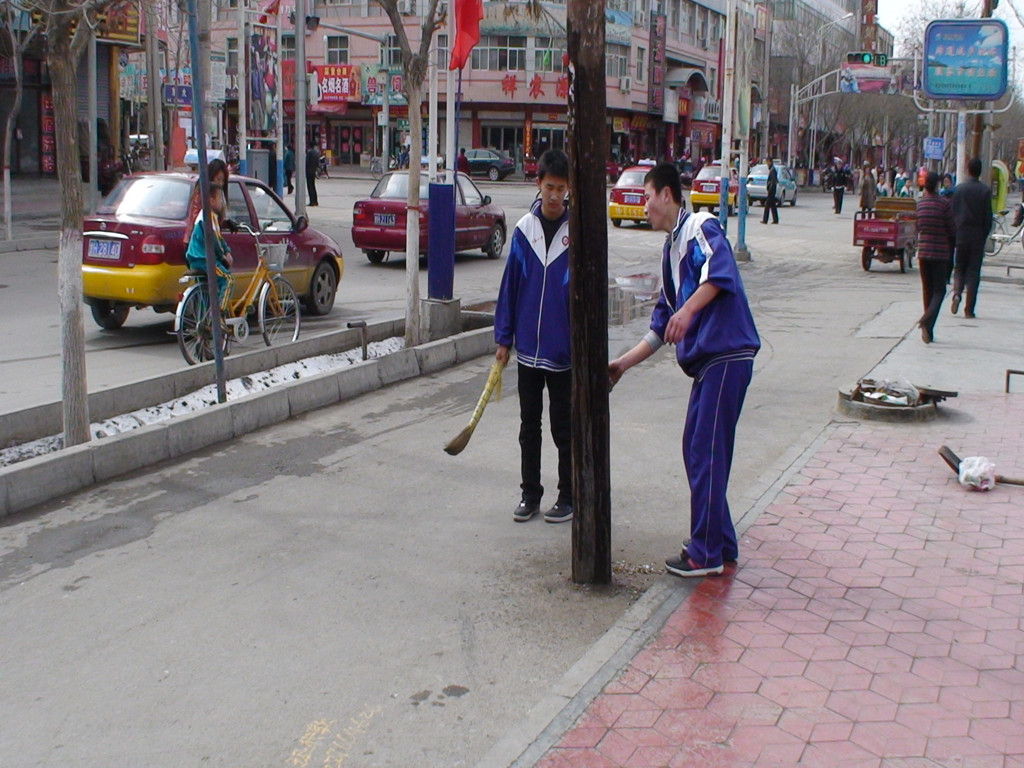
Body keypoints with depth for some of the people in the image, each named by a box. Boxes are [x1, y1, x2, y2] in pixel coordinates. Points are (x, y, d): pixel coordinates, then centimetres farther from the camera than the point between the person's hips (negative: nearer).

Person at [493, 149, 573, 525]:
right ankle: (530, 494, 25)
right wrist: (503, 338, 5)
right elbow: (510, 285, 6)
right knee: (529, 427, 13)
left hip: (564, 352, -3)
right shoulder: (524, 229, 1)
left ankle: (569, 497, 21)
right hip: (528, 349, 3)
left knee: (564, 430, 8)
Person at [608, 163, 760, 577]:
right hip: (706, 359, 10)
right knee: (697, 450, 14)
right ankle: (720, 543, 25)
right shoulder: (671, 248, 21)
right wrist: (624, 363, 22)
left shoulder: (701, 227, -6)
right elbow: (662, 325, 24)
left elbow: (720, 272, -29)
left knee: (706, 452, -6)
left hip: (727, 355, -10)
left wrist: (687, 309, -39)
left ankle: (707, 553, 2)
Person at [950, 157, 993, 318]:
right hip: (977, 236, -1)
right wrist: (984, 236, 7)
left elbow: (953, 214, 1)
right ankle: (969, 309, 1)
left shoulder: (959, 189, -1)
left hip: (961, 235, 1)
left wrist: (954, 234, 10)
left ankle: (957, 293, -12)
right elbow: (988, 218, -5)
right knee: (974, 271, 3)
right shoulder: (985, 190, -5)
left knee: (959, 267, 16)